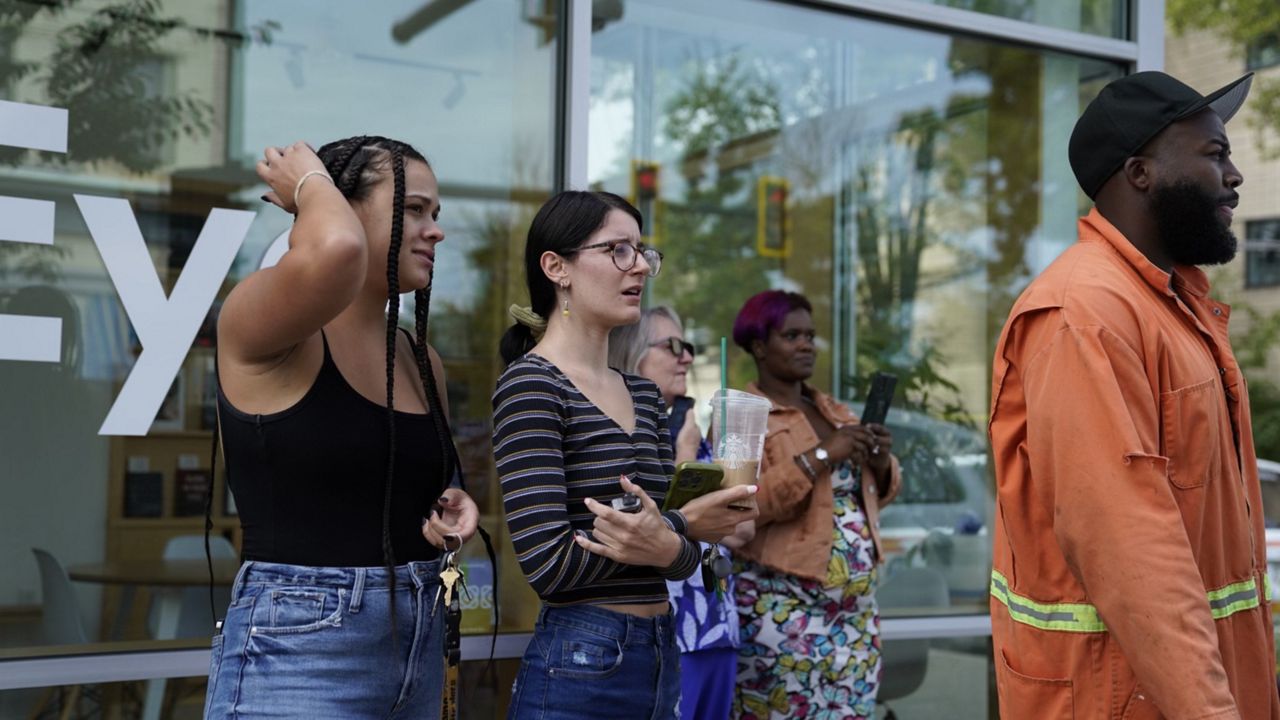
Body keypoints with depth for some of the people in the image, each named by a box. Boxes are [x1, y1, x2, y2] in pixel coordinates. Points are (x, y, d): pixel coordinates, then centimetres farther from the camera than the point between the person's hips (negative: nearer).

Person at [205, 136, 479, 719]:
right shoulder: (263, 328, -11)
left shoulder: (424, 363, 9)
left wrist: (450, 507, 2)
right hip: (297, 653, -7)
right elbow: (336, 250, -34)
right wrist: (310, 182, -13)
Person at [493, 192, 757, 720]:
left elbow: (680, 557, 6)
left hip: (662, 656, 7)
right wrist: (685, 525, -15)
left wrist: (667, 545, -17)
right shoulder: (529, 385, -13)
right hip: (578, 668, -7)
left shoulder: (644, 395, 11)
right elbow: (548, 562, -20)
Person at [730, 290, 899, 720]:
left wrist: (881, 463, -2)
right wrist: (821, 455, -20)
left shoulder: (834, 411, 16)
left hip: (855, 603, 6)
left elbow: (877, 492, 20)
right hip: (782, 607, -6)